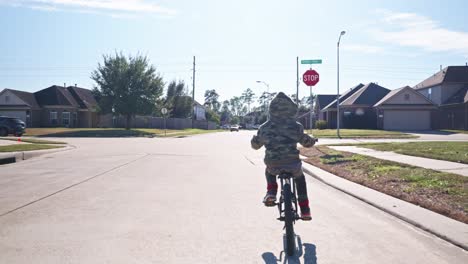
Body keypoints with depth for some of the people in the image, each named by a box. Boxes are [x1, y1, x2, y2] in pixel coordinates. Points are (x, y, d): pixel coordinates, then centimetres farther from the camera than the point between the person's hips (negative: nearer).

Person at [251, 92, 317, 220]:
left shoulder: (264, 128, -1)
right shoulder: (295, 127, -4)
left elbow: (255, 145, 13)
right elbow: (307, 142, 8)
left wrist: (254, 139, 37)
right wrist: (312, 140, 31)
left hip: (273, 165, 1)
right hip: (293, 164, -1)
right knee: (300, 178, 32)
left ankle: (271, 193, 16)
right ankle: (305, 210, 28)